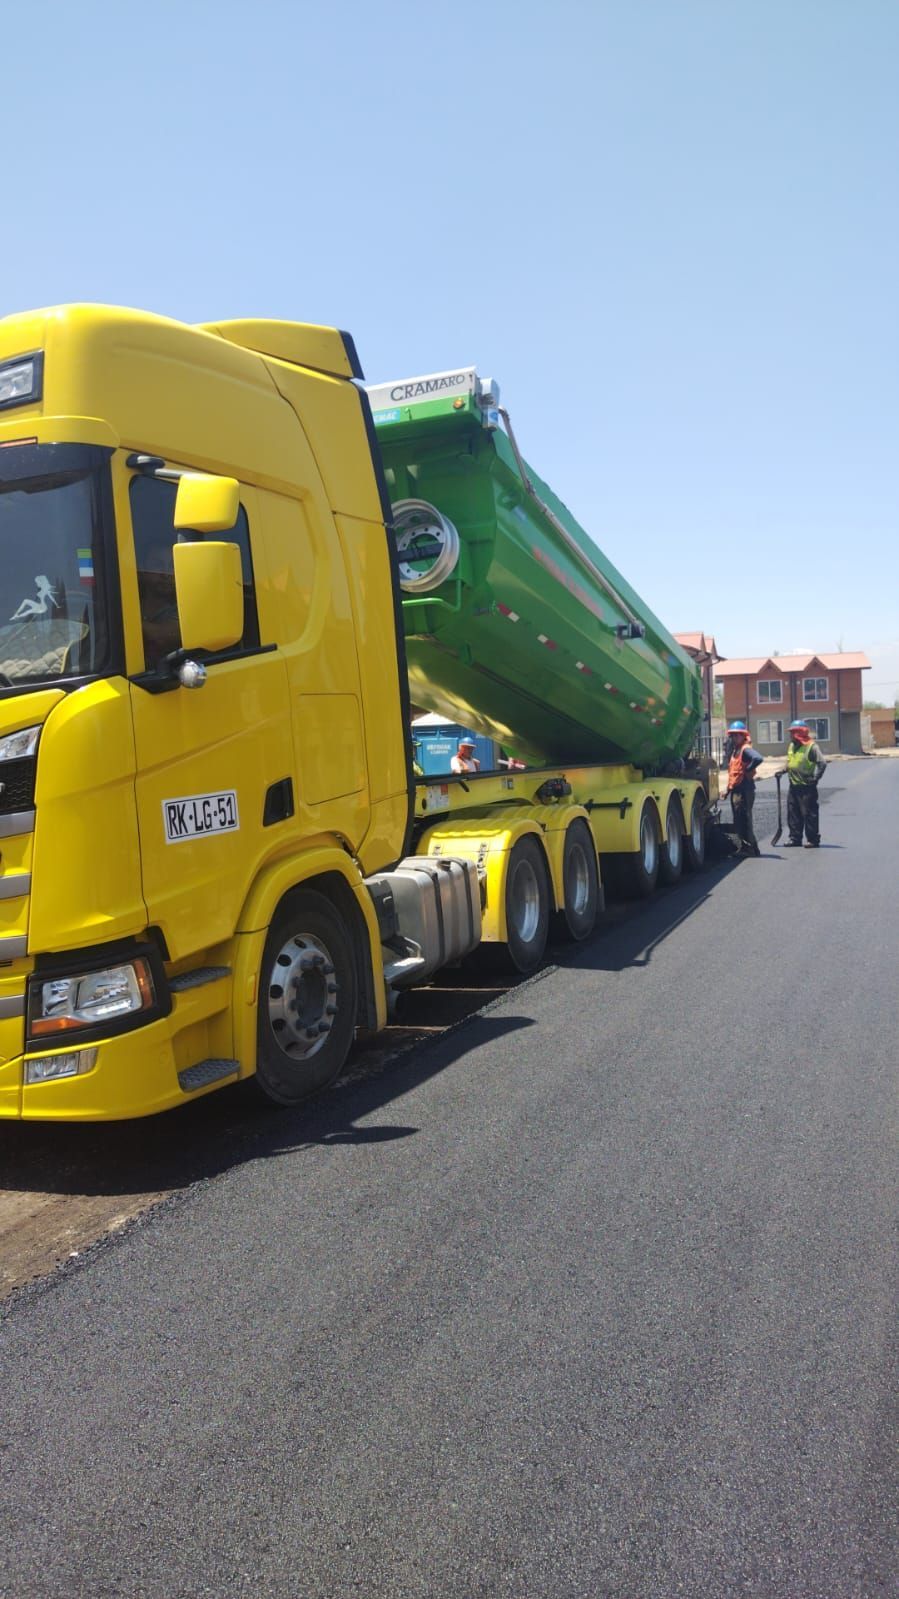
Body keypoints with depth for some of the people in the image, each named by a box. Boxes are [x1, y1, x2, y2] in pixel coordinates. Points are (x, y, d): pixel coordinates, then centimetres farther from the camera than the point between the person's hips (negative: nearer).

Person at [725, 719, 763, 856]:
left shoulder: (745, 749, -13)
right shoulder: (735, 750, 18)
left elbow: (758, 758, -33)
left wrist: (747, 770, -21)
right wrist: (729, 788, 19)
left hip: (744, 789, -10)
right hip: (735, 789, 10)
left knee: (744, 819, -8)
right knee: (738, 820, 13)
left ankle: (750, 847, -3)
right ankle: (745, 847, 20)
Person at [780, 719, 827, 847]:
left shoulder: (811, 746, -13)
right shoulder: (791, 746, 12)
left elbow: (822, 763, -17)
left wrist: (816, 777, -18)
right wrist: (783, 771, 10)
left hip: (807, 787, -8)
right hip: (794, 786, 8)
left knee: (809, 813, -2)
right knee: (793, 813, 10)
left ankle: (813, 839, 5)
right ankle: (795, 838, 18)